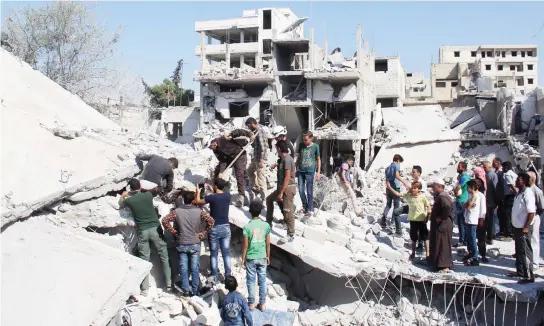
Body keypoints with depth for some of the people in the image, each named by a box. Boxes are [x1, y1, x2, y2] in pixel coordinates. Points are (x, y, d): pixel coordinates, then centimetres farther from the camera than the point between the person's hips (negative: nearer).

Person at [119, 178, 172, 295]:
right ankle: (169, 284, 11)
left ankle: (144, 289, 8)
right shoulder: (148, 195, 1)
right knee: (164, 256, 9)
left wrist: (123, 195, 41)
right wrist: (135, 193, 42)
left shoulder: (129, 200, 0)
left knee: (144, 260, 6)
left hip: (142, 231, 0)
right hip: (155, 228, 0)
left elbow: (121, 205, 25)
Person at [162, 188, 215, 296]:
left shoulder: (177, 211, -7)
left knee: (183, 268, 8)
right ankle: (195, 291, 10)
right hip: (195, 244, 0)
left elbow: (165, 221, -10)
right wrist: (203, 233, -3)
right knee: (195, 268, 6)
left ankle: (185, 290, 10)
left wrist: (174, 232, -1)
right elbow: (211, 221, -12)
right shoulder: (198, 211, -8)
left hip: (181, 244, 0)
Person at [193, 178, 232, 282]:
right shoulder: (228, 195, -4)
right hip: (225, 227, 3)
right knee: (226, 253, 9)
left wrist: (198, 192, 15)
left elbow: (197, 202, -1)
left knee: (214, 254, 9)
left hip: (214, 228, -3)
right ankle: (228, 275, 13)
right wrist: (212, 191, 21)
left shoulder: (212, 197, -16)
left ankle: (214, 276, 14)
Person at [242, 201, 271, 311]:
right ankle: (262, 304, 18)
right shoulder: (266, 225, -6)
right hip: (262, 257, 2)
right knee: (262, 281, 11)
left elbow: (246, 245, -11)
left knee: (251, 281, 9)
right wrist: (268, 256, 14)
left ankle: (251, 304, 17)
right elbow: (268, 243, 1)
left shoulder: (247, 226, -15)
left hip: (251, 258, -2)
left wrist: (243, 258, 1)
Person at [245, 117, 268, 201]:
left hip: (260, 158, -11)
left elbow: (263, 147, -23)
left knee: (261, 178, -7)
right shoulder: (255, 131, 12)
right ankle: (256, 187, 37)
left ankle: (264, 198, -2)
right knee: (250, 171, 28)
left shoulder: (259, 132, -18)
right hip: (256, 158, 11)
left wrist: (261, 160, -23)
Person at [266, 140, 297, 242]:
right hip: (282, 187, 11)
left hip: (288, 188, -11)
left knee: (288, 211, -5)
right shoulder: (284, 159, 12)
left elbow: (287, 178, -22)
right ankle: (269, 222, 32)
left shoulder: (287, 159, -19)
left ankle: (291, 235, 4)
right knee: (269, 199, 22)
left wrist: (281, 193, -21)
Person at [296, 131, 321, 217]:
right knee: (301, 190, 8)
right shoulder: (301, 145, 6)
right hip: (301, 171, 4)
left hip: (310, 171, -4)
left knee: (309, 191, 0)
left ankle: (310, 210, 10)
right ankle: (304, 207, 26)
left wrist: (318, 171, -1)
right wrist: (295, 168, 15)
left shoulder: (315, 146, -4)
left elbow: (318, 159, 2)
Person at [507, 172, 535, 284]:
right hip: (517, 227, 9)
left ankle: (529, 276, 5)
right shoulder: (519, 193, 10)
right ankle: (520, 271, 31)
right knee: (519, 251, 19)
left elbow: (532, 212, -22)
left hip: (524, 228, -9)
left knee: (525, 252, -2)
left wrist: (526, 227, -21)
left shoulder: (528, 193, -18)